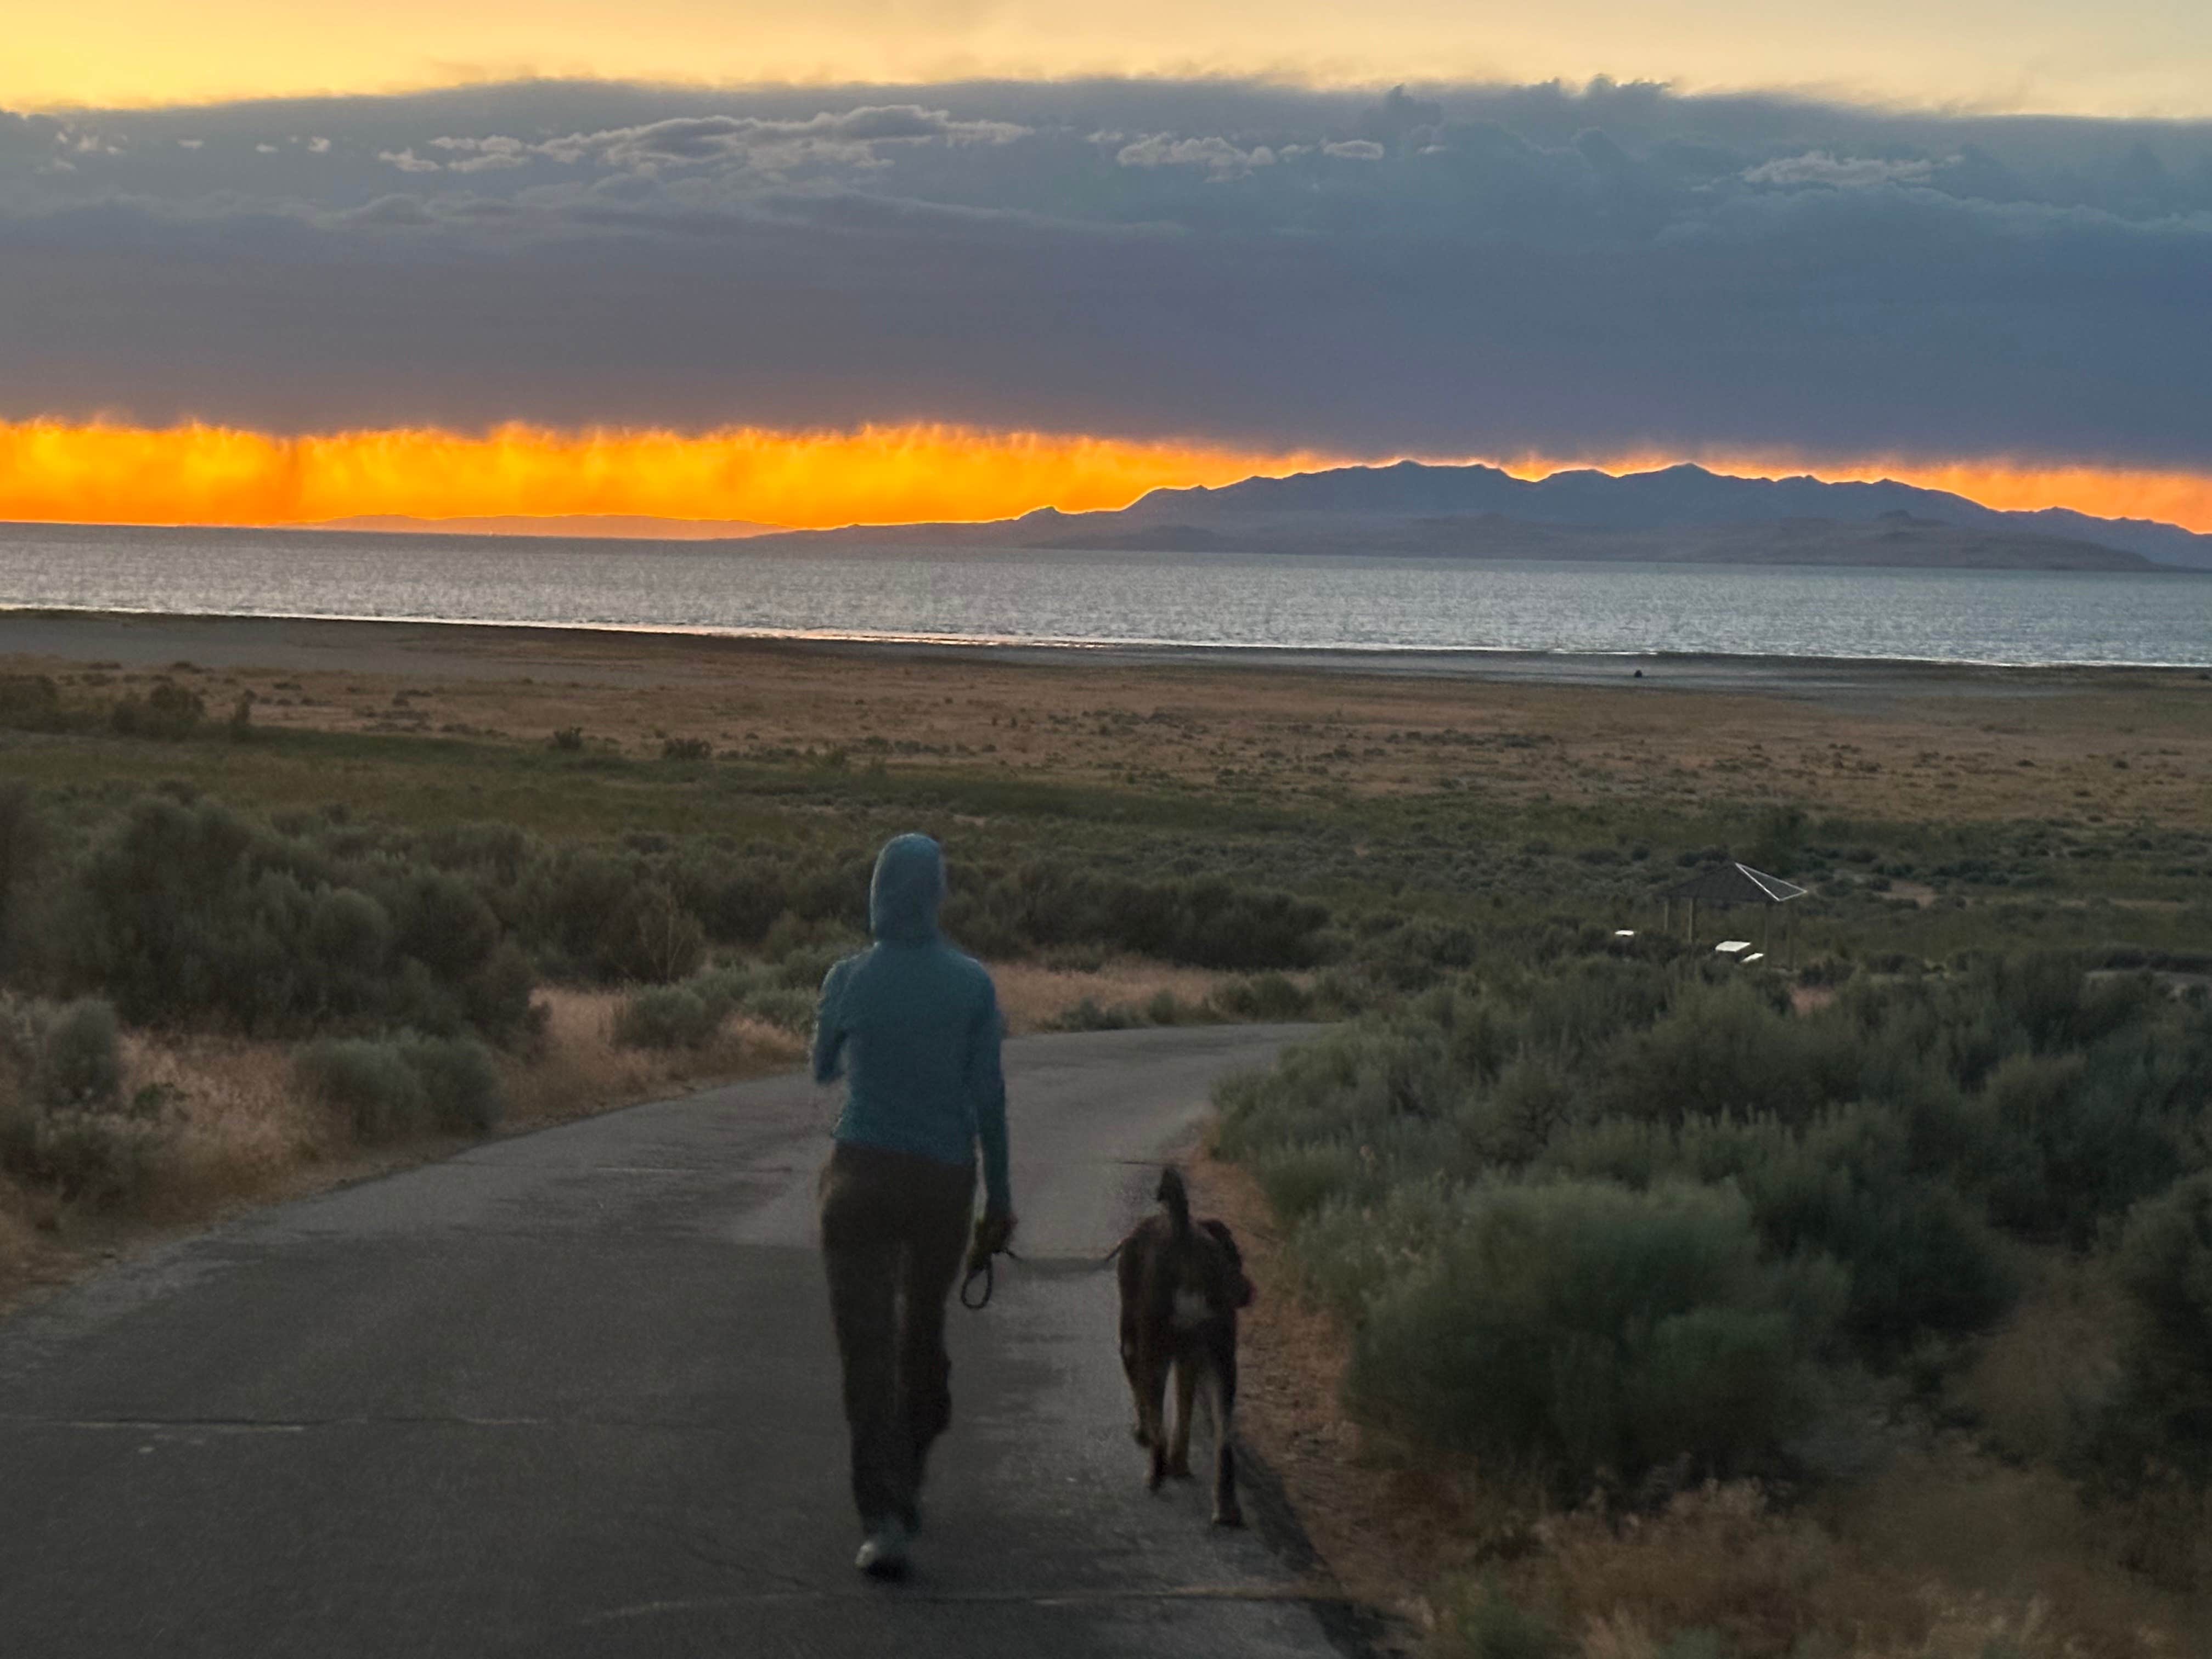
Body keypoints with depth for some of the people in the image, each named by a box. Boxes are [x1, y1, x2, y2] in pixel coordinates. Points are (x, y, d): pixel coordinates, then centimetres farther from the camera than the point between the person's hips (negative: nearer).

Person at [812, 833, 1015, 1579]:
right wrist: (1000, 1196, 4)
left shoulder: (848, 979, -5)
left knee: (868, 1348, -5)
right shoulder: (972, 984, -5)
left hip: (862, 1177, -2)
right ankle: (906, 1484, 37)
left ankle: (884, 1519, -18)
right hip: (944, 1182, 2)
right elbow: (988, 1096, -5)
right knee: (922, 1335, 22)